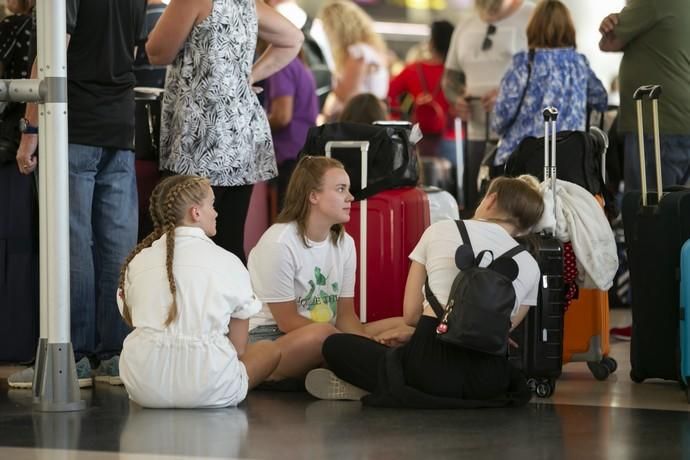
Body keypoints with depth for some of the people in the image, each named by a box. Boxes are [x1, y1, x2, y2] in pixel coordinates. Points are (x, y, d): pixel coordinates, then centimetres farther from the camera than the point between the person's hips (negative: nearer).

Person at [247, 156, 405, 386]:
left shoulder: (344, 243, 6)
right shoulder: (278, 243, -16)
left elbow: (346, 314, 6)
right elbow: (287, 321, -15)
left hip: (326, 338, 7)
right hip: (269, 339, -7)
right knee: (321, 334, -38)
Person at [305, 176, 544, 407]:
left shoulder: (439, 231, 10)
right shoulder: (530, 266, 14)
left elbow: (411, 314, 10)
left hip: (431, 367, -2)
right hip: (489, 381, 2)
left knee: (335, 345, 21)